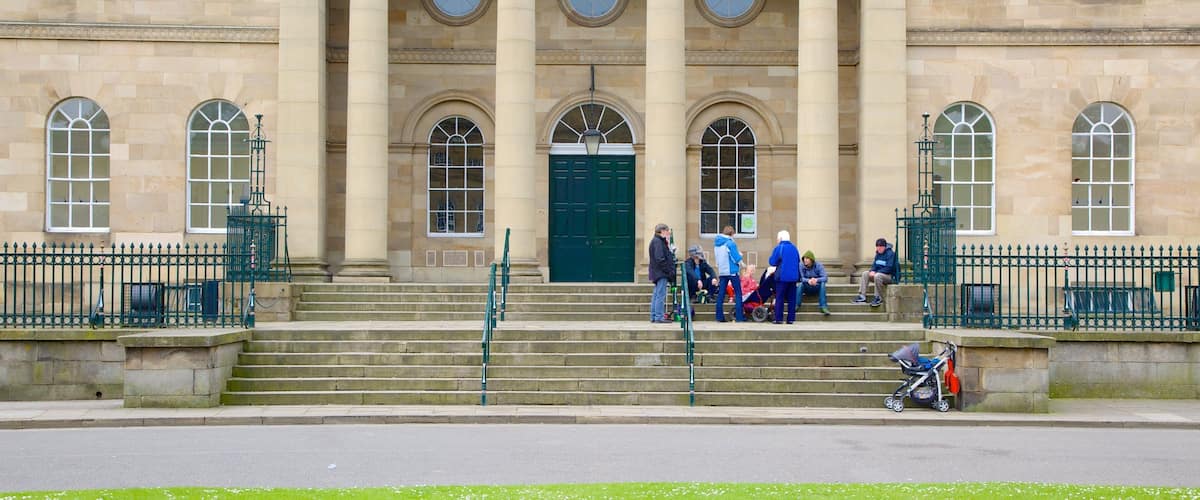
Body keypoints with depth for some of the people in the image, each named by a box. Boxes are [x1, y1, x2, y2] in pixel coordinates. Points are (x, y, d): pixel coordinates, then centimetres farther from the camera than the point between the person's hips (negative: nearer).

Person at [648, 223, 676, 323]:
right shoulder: (658, 241, -14)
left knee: (656, 296, 13)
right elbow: (660, 259, -21)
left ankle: (653, 317, 17)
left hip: (658, 273, 11)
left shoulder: (659, 241, 18)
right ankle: (659, 317, -9)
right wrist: (669, 270, -18)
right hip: (661, 273, -11)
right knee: (661, 295, -9)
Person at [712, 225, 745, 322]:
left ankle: (719, 316, 4)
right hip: (732, 271, -6)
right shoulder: (730, 243, -12)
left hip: (721, 271, 6)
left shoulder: (717, 244, 9)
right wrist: (741, 263, 5)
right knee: (738, 293, 1)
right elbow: (736, 257, -12)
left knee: (721, 293, 6)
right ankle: (739, 316, -3)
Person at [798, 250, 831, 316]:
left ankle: (823, 307, -35)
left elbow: (825, 278, -21)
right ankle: (796, 305, -33)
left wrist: (816, 280, -42)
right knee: (800, 284, -31)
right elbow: (800, 278, -19)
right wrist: (808, 280, -41)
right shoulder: (801, 265, -12)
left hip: (817, 288, 0)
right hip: (806, 288, 0)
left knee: (822, 283, -31)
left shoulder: (818, 266, -13)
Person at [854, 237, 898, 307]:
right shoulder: (878, 254, 11)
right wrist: (872, 271, -10)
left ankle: (879, 298, -25)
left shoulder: (890, 254, -14)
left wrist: (876, 272, -24)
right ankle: (862, 296, -7)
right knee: (865, 273, -2)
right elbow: (875, 265, 15)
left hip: (891, 276, -9)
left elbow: (889, 268, -22)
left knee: (877, 276, -36)